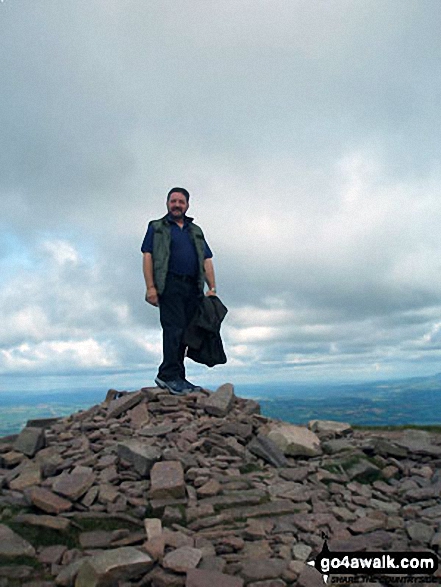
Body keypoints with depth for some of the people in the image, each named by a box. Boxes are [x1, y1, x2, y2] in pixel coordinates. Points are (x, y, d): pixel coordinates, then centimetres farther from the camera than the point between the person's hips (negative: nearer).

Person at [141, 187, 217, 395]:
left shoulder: (196, 231, 25)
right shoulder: (157, 227, 13)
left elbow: (207, 261, 18)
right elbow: (148, 257, 2)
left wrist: (212, 288, 6)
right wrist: (150, 287, -10)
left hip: (193, 288, 5)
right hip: (170, 285, -4)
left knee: (184, 333, 2)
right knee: (174, 328, -16)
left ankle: (174, 378, 7)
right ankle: (170, 375, -15)